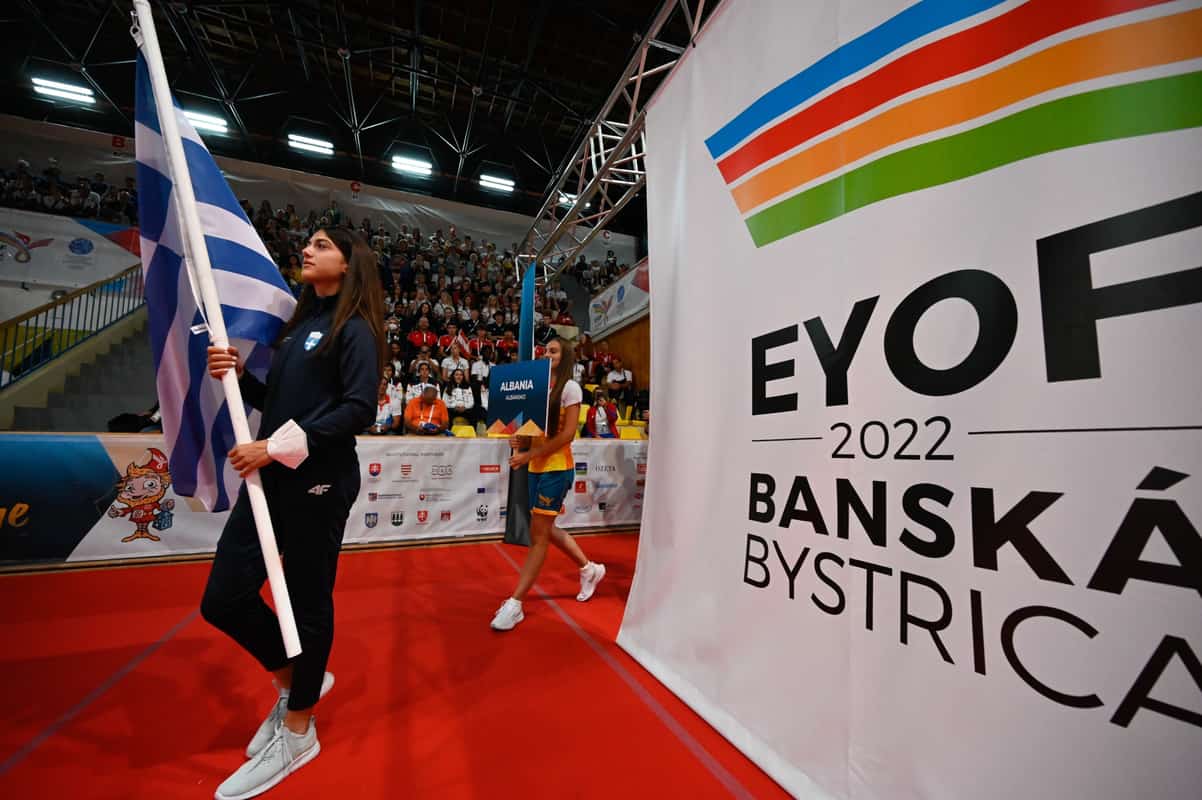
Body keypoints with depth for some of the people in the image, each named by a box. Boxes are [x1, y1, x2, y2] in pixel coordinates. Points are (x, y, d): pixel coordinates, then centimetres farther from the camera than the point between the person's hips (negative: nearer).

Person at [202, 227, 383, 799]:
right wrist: (238, 375, 1)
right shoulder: (299, 323, 18)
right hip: (269, 477, 8)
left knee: (308, 602, 5)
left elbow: (359, 408, -18)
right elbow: (279, 403, 19)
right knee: (223, 600, 11)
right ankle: (294, 681, 36)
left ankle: (298, 730, 29)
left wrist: (278, 446, -20)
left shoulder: (354, 326, -6)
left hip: (319, 482, -8)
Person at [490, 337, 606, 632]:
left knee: (538, 534, -3)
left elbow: (568, 434, -15)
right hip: (537, 467, 8)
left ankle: (515, 604, 7)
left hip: (556, 467, -8)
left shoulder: (570, 387, -8)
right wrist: (520, 441, -8)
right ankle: (590, 569, 35)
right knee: (546, 530, 16)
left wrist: (528, 455, -19)